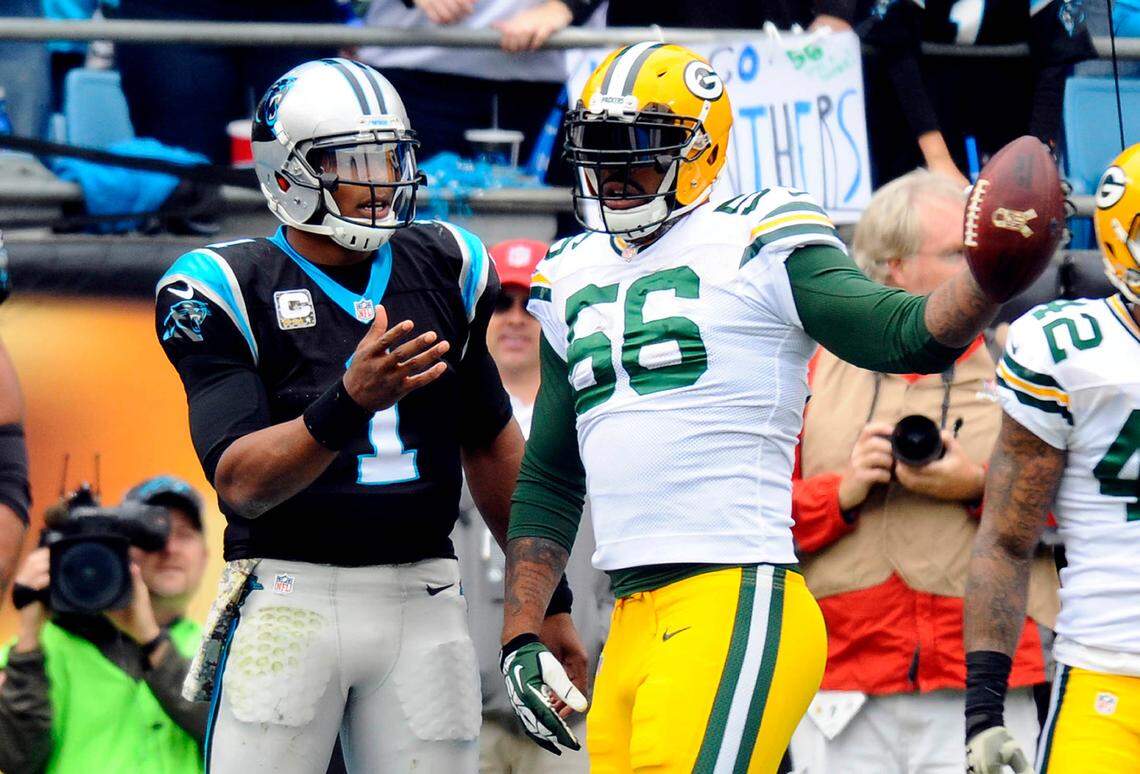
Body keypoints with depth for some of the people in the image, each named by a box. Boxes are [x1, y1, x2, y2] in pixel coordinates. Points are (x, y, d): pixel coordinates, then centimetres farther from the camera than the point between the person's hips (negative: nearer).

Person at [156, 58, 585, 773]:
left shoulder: (443, 267, 10)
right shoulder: (229, 289, -4)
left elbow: (492, 446, 22)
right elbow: (241, 484, -14)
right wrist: (349, 402, -30)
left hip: (423, 602, 4)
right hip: (290, 597, -4)